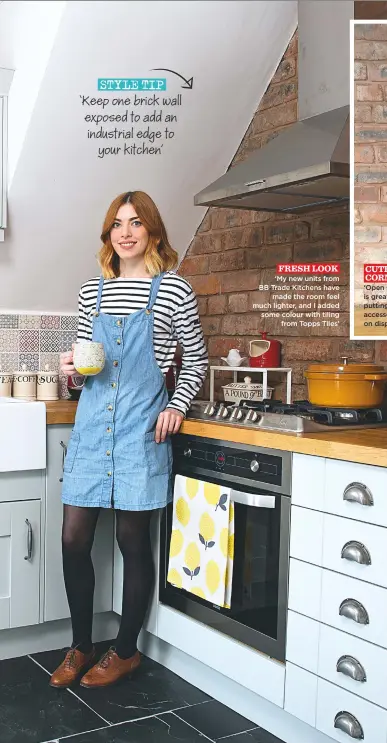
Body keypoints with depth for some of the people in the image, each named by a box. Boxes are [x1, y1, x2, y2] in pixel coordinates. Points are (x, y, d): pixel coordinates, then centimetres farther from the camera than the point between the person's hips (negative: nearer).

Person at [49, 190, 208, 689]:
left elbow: (196, 360, 6)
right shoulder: (92, 291, 11)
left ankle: (126, 650, 24)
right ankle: (80, 646, 24)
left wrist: (176, 407, -7)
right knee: (73, 539, 4)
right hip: (92, 421, 4)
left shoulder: (172, 290, -1)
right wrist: (71, 366, -2)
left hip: (141, 425, -4)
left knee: (133, 540, 4)